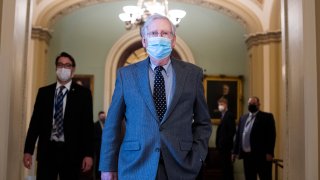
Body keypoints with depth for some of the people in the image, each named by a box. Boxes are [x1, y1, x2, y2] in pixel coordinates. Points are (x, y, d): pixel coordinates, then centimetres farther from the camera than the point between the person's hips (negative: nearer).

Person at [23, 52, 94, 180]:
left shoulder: (83, 93, 3)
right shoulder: (43, 92, 11)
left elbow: (88, 125, -1)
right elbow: (35, 121, 8)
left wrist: (88, 154, -7)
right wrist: (28, 150, 2)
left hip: (71, 152, -2)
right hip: (47, 150, 2)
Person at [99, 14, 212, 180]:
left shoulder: (192, 73, 1)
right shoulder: (126, 74, 1)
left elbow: (203, 122, 7)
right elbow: (112, 124, 3)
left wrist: (196, 158, -4)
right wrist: (108, 167, 1)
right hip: (135, 166, 0)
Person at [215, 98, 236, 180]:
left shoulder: (229, 115, -10)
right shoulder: (223, 115, 17)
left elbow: (232, 130, -18)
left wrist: (226, 141, -18)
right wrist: (218, 142, 9)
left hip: (226, 144, -9)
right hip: (222, 145, 9)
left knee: (227, 164, -5)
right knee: (224, 164, 12)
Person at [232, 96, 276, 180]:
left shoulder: (267, 117, -1)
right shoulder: (243, 118, 15)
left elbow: (271, 135, -8)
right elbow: (238, 135, 15)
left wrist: (269, 153, -15)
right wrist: (235, 151, 11)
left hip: (261, 155, -5)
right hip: (247, 155, 5)